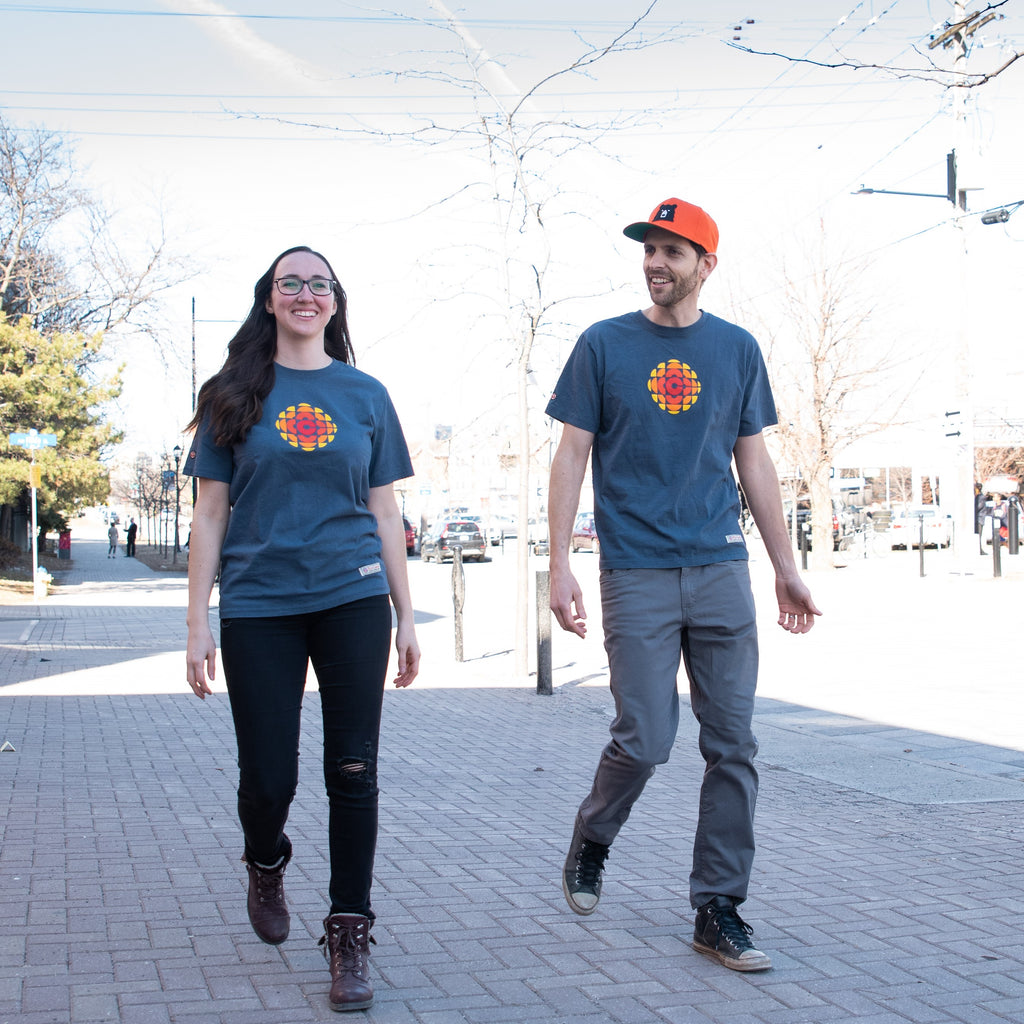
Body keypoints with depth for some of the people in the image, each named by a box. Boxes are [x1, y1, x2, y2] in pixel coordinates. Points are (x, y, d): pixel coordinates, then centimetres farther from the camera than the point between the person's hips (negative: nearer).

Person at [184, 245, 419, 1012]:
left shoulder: (365, 395, 9)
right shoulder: (235, 394, 6)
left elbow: (385, 512, 11)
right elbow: (211, 514, 4)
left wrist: (406, 617, 6)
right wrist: (198, 623, -2)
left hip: (353, 601, 1)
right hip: (259, 605, -1)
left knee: (353, 770, -1)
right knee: (268, 776, 1)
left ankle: (350, 935, 10)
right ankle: (266, 865, 36)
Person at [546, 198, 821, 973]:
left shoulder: (738, 349, 9)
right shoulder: (604, 345, 3)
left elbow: (755, 463, 13)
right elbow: (572, 457, 2)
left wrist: (787, 568, 9)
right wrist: (561, 565, -6)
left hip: (721, 568, 3)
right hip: (636, 572, -2)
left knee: (733, 745, 2)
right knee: (644, 741, -5)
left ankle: (718, 911, 12)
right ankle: (591, 842, 25)